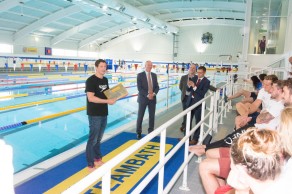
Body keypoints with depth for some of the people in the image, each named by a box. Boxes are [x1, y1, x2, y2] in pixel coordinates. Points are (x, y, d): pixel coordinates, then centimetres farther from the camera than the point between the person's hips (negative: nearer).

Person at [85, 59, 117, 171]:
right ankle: (90, 165, 10)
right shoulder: (91, 80, -14)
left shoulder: (105, 80, 10)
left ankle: (98, 159, 32)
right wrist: (107, 101, -23)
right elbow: (91, 98, -22)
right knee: (93, 139, 0)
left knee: (99, 138, 18)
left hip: (104, 113, 7)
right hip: (95, 114, -7)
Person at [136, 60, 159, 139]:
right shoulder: (140, 75, -5)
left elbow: (157, 87, 6)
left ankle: (151, 132, 19)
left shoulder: (154, 75, 9)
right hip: (143, 98, -4)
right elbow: (139, 88, -12)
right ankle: (138, 132, 16)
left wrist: (154, 93, -13)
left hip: (152, 98, 4)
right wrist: (147, 95, -19)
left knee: (152, 116, 7)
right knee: (140, 116, 3)